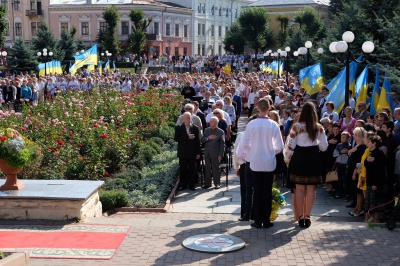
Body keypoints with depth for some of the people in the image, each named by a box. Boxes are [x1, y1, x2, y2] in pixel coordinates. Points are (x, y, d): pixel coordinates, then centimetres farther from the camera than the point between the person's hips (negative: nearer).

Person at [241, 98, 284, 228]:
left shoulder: (251, 124, -8)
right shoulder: (273, 125, -9)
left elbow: (245, 144, -5)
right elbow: (280, 146, -5)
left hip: (255, 163, 1)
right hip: (269, 163, 0)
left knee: (257, 192, 8)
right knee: (267, 192, 7)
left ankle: (257, 221, 11)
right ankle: (266, 221, 12)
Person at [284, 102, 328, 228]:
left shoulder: (296, 127, -9)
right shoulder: (319, 128, -2)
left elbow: (290, 145, -8)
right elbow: (324, 147, 0)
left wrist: (287, 159, 8)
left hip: (299, 158, -1)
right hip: (313, 158, 1)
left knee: (300, 188, 6)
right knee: (311, 188, 8)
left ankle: (301, 217, 11)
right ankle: (307, 216, 11)